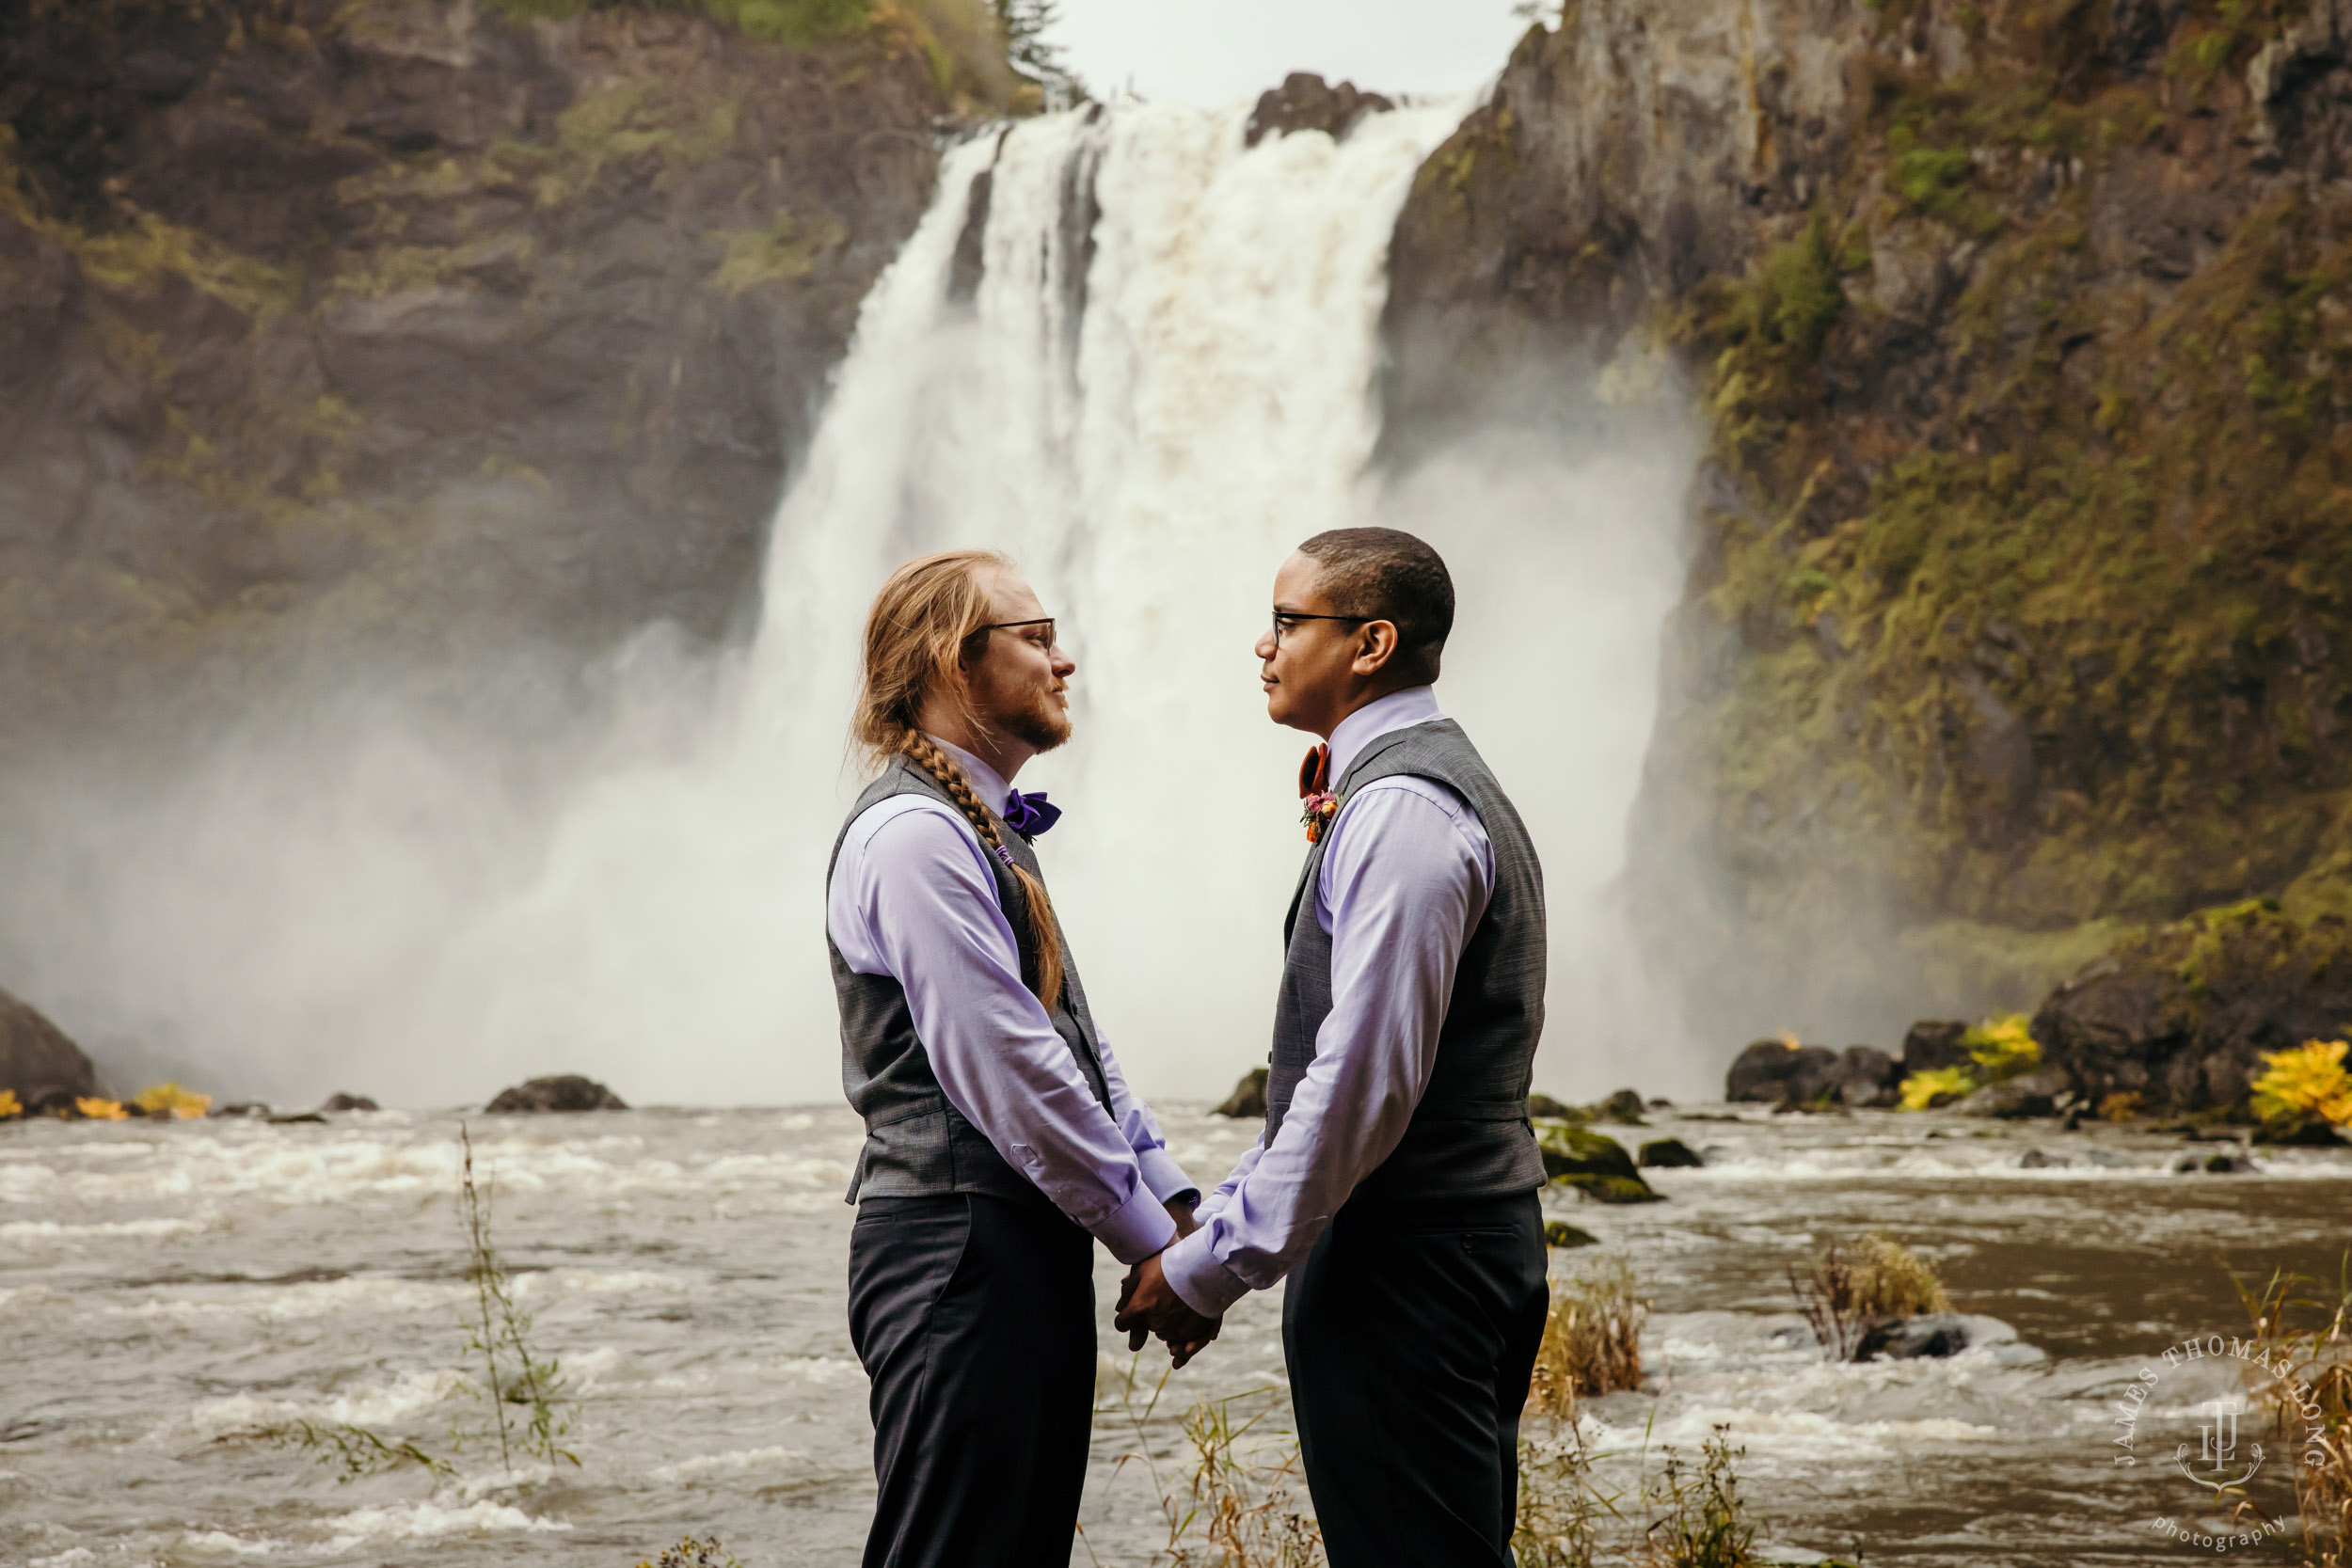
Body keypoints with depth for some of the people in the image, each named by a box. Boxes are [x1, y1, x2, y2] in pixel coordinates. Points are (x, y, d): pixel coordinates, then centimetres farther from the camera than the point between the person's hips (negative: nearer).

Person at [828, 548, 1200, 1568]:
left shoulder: (986, 830, 18)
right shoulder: (914, 837, -14)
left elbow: (1073, 1042, 19)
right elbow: (1006, 1071, -18)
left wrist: (1170, 1197, 9)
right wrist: (1149, 1237, -12)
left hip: (1028, 1253, 10)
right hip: (961, 1253, -10)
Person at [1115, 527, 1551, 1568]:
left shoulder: (1399, 809, -16)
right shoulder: (1425, 785, 17)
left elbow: (1367, 1079, -23)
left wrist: (1211, 1267, -16)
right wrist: (1213, 1228, 18)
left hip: (1404, 1272, -10)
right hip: (1466, 1242, 10)